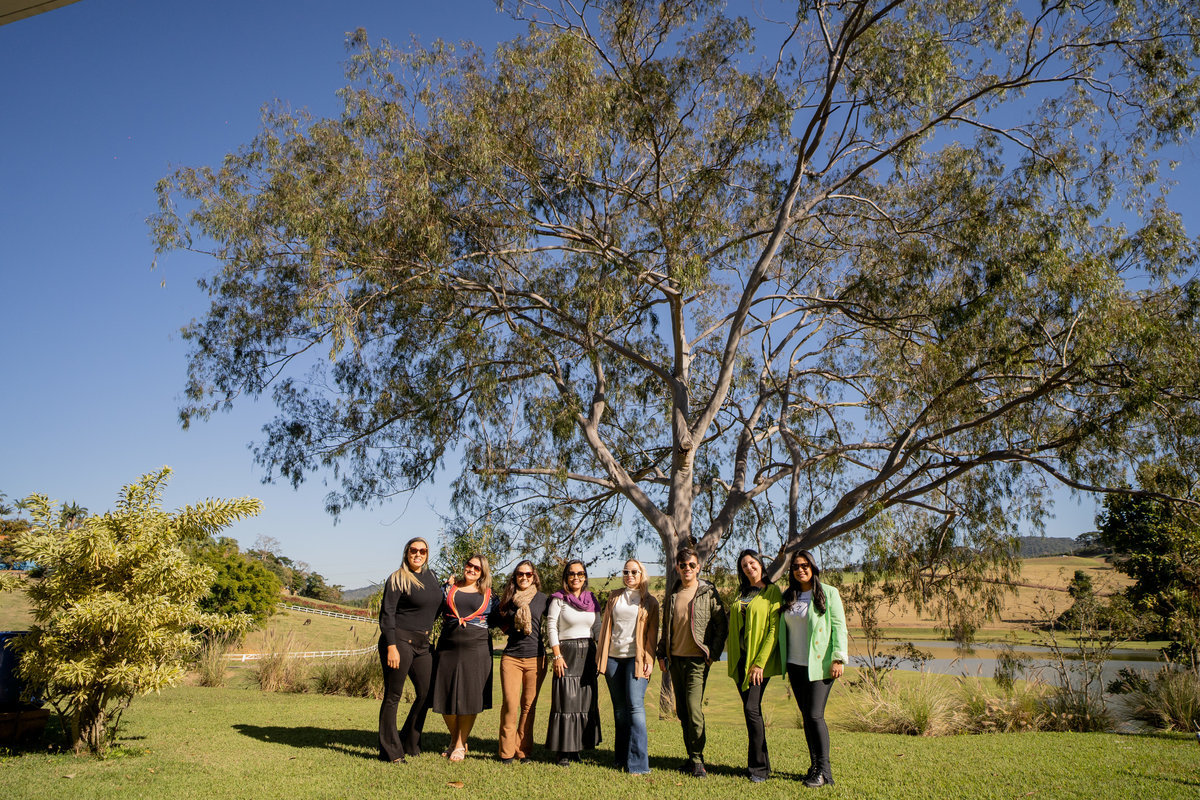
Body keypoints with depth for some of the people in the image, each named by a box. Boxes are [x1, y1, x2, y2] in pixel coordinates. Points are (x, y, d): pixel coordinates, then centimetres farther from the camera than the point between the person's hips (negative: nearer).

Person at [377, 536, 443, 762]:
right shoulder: (398, 579, -8)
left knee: (426, 693, 10)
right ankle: (389, 751, 6)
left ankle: (409, 744, 24)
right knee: (393, 696, -2)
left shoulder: (431, 576, 13)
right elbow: (387, 614, -13)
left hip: (421, 643, 8)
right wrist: (391, 646, -20)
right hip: (398, 641, -7)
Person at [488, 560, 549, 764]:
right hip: (511, 657, 0)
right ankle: (507, 751, 3)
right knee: (510, 704, -7)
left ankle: (523, 750, 14)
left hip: (535, 658, 0)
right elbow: (491, 620, 20)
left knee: (528, 706, 3)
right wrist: (507, 628, 6)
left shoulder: (542, 599, 5)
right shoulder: (507, 600, 9)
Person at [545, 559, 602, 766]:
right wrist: (557, 656, -13)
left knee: (586, 700, 5)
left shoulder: (591, 599, 11)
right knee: (566, 701, -5)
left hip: (588, 653, 5)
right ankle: (564, 751, 3)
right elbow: (551, 627, -6)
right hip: (566, 652, -5)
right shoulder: (558, 599, -2)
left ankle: (577, 747, 16)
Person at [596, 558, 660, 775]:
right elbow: (605, 626, 14)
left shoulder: (649, 601, 6)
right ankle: (621, 759, 16)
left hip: (636, 658, -3)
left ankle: (638, 763, -9)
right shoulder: (614, 597, 14)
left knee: (635, 706, -12)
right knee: (619, 709, 8)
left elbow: (652, 633, 2)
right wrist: (600, 655, 7)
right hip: (613, 657, 4)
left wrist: (649, 659, -7)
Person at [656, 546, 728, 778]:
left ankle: (698, 760, 0)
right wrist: (661, 654, 12)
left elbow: (722, 626, -1)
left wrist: (714, 653, -8)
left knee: (694, 709, -12)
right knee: (682, 711, 9)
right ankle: (691, 757, 19)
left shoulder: (708, 593, -3)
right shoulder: (672, 594, 11)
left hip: (697, 660, -5)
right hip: (675, 659, 5)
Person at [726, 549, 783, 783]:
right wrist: (733, 658, 10)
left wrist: (760, 663, -16)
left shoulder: (772, 592, -5)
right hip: (740, 659, 6)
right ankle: (758, 763, 20)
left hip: (760, 659, -6)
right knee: (750, 710, 9)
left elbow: (774, 630, -11)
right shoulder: (741, 593, 14)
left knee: (752, 708, -12)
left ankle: (759, 767, -1)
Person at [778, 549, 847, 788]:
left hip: (820, 665, -5)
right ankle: (815, 766, 16)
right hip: (795, 665, 5)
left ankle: (823, 770, -1)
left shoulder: (829, 593, -2)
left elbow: (839, 626, -5)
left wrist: (838, 659, -13)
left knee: (815, 715, -10)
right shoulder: (788, 596, 12)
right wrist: (783, 662, 16)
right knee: (806, 716, 8)